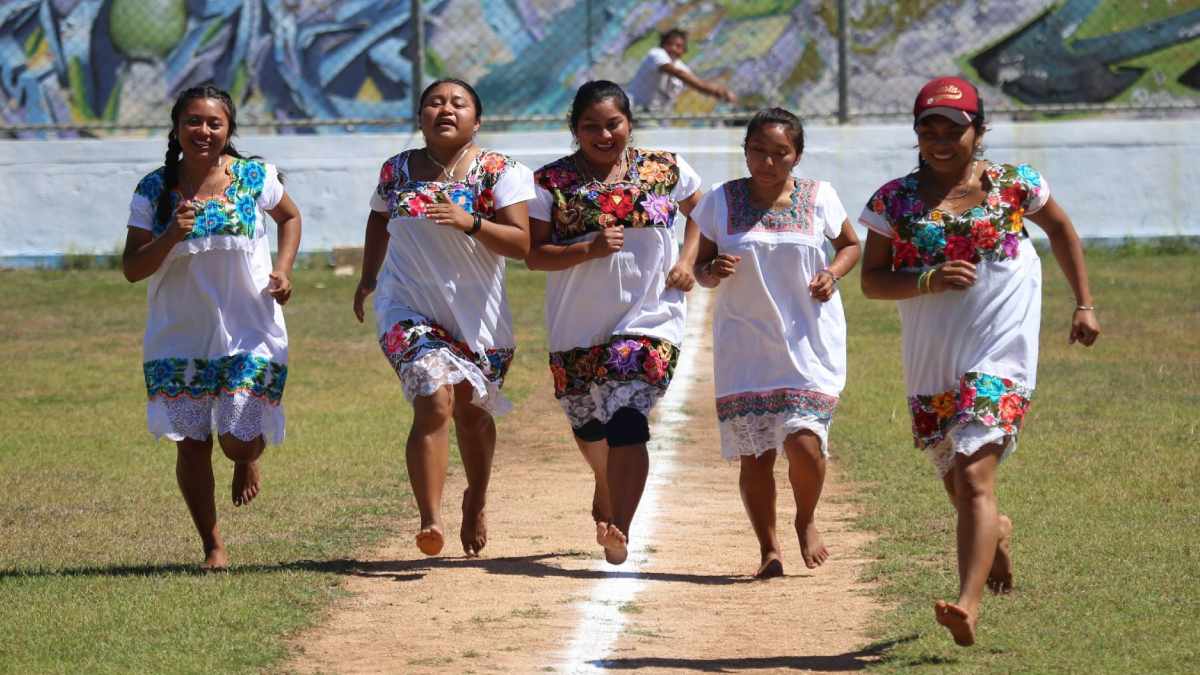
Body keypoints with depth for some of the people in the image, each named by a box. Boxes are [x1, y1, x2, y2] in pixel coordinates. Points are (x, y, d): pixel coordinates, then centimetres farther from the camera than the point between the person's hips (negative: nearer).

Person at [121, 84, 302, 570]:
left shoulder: (255, 178, -4)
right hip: (178, 338, 1)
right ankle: (213, 546, 18)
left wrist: (282, 270, 0)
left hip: (249, 334, -1)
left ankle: (249, 459, 31)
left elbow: (290, 218, 16)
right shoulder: (154, 191, -4)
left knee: (238, 439, -9)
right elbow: (132, 269, -3)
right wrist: (169, 238, -22)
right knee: (192, 444, 1)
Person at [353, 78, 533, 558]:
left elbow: (521, 243, -15)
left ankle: (476, 502, 43)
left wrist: (469, 222, -28)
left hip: (478, 314, 1)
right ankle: (431, 521, -26)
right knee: (434, 403, -20)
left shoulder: (500, 172, -6)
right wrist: (368, 279, 21)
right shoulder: (396, 171, 3)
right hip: (409, 309, -1)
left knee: (472, 411, 16)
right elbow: (379, 220, 24)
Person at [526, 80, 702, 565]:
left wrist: (687, 261, 3)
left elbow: (699, 210, 19)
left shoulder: (666, 170, 1)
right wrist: (590, 249, -21)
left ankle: (619, 530, -17)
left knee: (626, 419, -19)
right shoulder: (552, 181, -3)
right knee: (587, 424, 17)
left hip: (649, 318, -2)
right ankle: (608, 489, 49)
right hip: (577, 325, 2)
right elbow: (534, 255, -6)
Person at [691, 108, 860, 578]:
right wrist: (714, 271, -16)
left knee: (804, 442, -15)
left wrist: (833, 274, -5)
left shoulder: (819, 198, 0)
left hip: (809, 342, -1)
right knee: (755, 453, 0)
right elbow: (701, 267, 8)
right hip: (744, 347, 1)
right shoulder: (721, 201, 0)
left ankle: (806, 521, 15)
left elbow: (851, 245, 16)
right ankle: (768, 549, 18)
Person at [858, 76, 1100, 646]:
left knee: (974, 476, -20)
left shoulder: (1014, 185, 1)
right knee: (957, 485, 16)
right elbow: (872, 280, 2)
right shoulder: (895, 199, 3)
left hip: (998, 357, -3)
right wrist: (928, 280, -16)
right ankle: (996, 532, 51)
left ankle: (968, 604, -29)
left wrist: (1084, 304, 15)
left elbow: (1060, 229, 18)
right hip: (930, 363, 3)